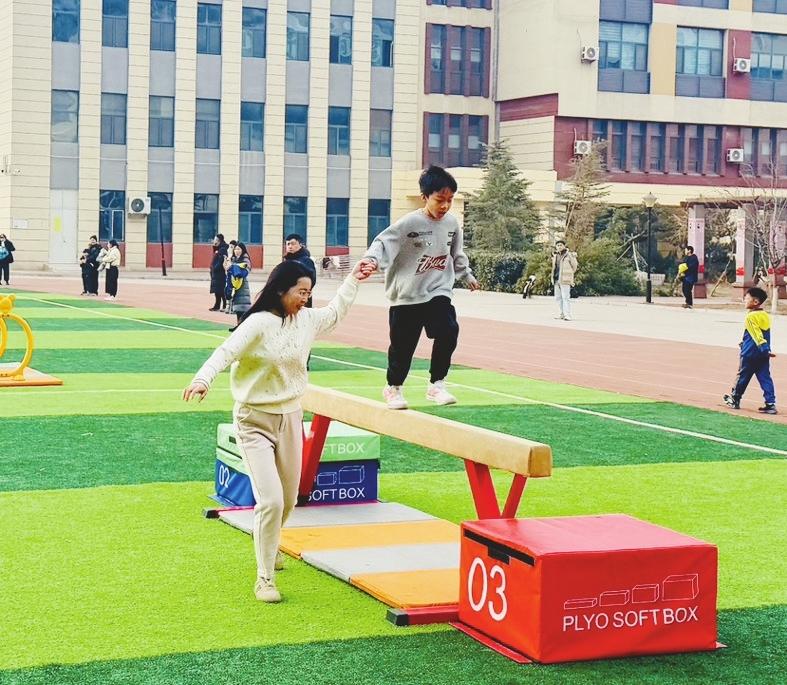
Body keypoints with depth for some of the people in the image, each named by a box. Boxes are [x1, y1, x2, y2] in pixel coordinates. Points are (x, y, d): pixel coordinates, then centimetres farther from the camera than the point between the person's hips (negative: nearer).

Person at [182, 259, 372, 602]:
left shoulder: (307, 319, 3)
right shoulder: (259, 323, -18)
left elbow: (335, 312, 25)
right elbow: (226, 352, -31)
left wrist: (353, 280, 30)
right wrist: (203, 379, -48)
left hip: (290, 419, 7)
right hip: (255, 422, -7)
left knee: (288, 499, 17)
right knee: (271, 501, -15)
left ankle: (268, 543, 49)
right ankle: (265, 577, -1)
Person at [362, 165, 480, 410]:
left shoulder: (452, 223, 2)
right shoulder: (409, 223, -16)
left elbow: (457, 253, 20)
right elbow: (384, 242, -25)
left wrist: (467, 275, 32)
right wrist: (372, 260, -45)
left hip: (438, 292, 4)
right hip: (406, 297, -4)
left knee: (448, 332, -18)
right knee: (402, 345, 4)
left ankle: (436, 384, -2)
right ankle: (393, 388, 30)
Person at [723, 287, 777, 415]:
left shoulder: (751, 317, -15)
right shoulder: (766, 316, 7)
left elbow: (757, 335, -21)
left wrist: (764, 349, -25)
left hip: (749, 354, -6)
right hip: (763, 355, 6)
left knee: (742, 376, 10)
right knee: (765, 379, 3)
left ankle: (734, 399, 24)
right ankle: (770, 404, -3)